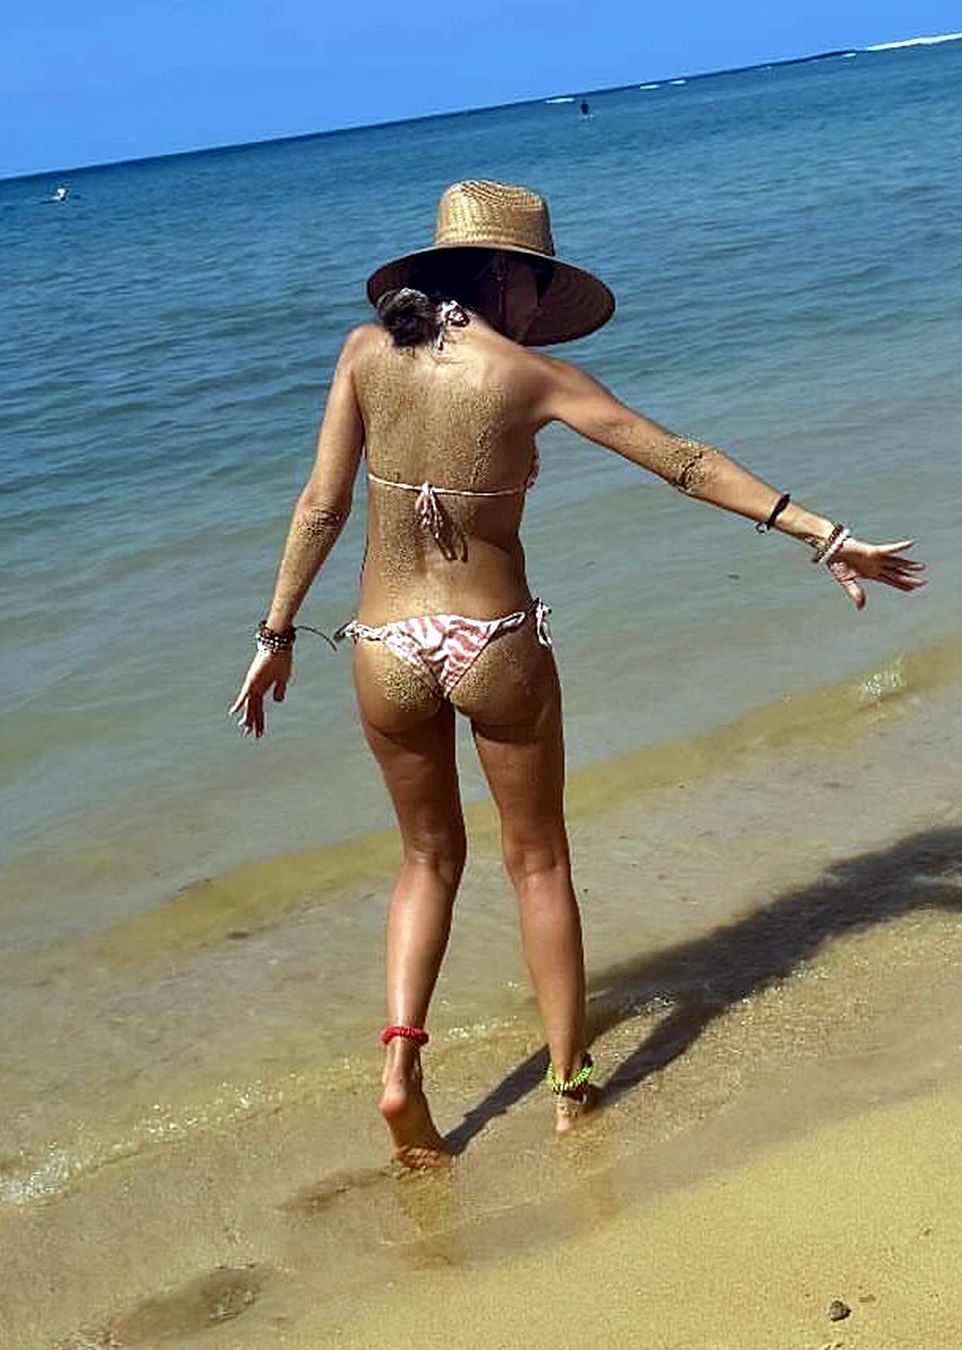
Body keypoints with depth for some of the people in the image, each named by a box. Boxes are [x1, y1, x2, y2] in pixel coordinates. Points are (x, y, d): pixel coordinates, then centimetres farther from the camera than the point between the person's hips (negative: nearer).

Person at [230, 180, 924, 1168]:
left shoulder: (368, 350, -2)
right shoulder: (526, 374, -10)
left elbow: (321, 507, -1)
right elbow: (685, 463, -9)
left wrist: (277, 634, 9)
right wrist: (823, 536, -5)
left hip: (388, 650, 3)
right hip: (497, 644, -2)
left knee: (429, 857, 22)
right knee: (538, 862, 16)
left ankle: (401, 1058, 5)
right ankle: (569, 1086, 22)